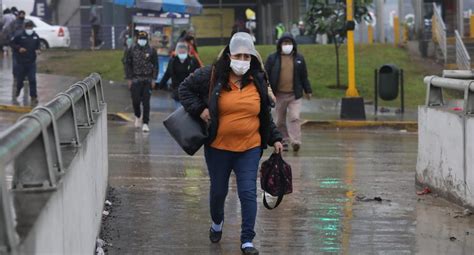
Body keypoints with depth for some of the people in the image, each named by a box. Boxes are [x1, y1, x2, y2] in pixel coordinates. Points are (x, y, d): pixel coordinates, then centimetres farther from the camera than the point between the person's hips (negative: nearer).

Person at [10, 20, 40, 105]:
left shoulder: (35, 36, 3)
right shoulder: (20, 36, -7)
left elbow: (38, 45, 17)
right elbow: (12, 43, 0)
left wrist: (37, 50, -4)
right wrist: (18, 48, -15)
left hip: (31, 62, 1)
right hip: (21, 62, -1)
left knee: (32, 79, -7)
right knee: (20, 78, 12)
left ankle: (34, 97, -3)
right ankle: (18, 90, 43)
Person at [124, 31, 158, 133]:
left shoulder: (151, 51, 3)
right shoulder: (132, 50, 3)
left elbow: (155, 65, 5)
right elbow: (128, 65, 5)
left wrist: (153, 79, -1)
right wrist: (129, 79, -1)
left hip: (147, 80, 0)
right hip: (135, 79, 0)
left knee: (146, 102, -4)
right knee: (136, 100, -2)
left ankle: (145, 123, -2)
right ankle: (137, 117, 28)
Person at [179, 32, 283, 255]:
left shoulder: (257, 82, 4)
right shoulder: (212, 76, -7)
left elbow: (265, 115, 15)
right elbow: (185, 88, 4)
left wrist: (275, 139, 11)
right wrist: (199, 109, -9)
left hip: (249, 149, 1)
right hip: (218, 148, -1)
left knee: (248, 193, -6)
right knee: (218, 191, 14)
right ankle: (217, 224, 44)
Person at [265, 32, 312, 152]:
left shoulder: (299, 58, 8)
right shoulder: (273, 58, 1)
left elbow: (304, 76, 15)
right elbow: (266, 75, 2)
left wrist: (308, 90, 14)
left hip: (295, 95, 0)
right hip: (279, 95, 0)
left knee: (295, 118, -13)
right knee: (280, 121, 7)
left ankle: (295, 141, -18)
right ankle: (284, 142, 18)